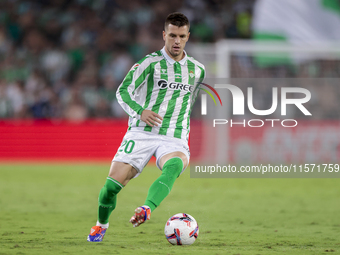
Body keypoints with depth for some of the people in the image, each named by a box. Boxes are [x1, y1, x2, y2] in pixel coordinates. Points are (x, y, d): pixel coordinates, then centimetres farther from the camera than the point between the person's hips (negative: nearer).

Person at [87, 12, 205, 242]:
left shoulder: (197, 69, 14)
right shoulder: (150, 63, 1)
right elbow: (123, 91, -6)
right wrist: (140, 111, -24)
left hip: (175, 140, 1)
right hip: (141, 134, -1)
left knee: (174, 166, -35)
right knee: (113, 182, -10)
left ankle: (147, 210, -56)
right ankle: (101, 225, 20)